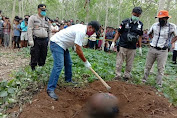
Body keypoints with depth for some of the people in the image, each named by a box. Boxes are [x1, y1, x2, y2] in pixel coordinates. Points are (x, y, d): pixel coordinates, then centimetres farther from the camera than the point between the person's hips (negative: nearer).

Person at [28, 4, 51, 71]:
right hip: (36, 40, -4)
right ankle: (33, 69, 8)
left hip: (44, 41, 4)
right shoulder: (33, 18, 3)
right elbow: (29, 29, -4)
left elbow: (49, 31, 19)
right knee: (34, 56, -3)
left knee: (43, 56, 7)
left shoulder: (47, 20, 16)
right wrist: (30, 40, -13)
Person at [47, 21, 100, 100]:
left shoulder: (82, 27, 8)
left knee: (68, 63, 19)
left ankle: (68, 79, 38)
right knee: (58, 66, -20)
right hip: (56, 43, -11)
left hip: (62, 44, 11)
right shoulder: (81, 31, -23)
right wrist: (85, 62, -14)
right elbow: (78, 49, -23)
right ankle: (50, 89, -21)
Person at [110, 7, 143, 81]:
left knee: (129, 64, 10)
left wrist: (140, 47, 12)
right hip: (122, 46, -3)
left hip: (132, 48, 3)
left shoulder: (140, 25, 7)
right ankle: (118, 76, 10)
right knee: (119, 63, 0)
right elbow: (118, 33, 1)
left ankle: (126, 76, 23)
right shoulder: (125, 22, -3)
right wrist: (113, 42, -6)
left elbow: (140, 36, 14)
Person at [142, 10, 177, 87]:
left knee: (161, 68, 4)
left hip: (163, 51, -3)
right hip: (152, 49, 3)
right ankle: (144, 80, 24)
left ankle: (159, 84, 15)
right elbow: (149, 33, 19)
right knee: (148, 66, 10)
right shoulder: (155, 25, 1)